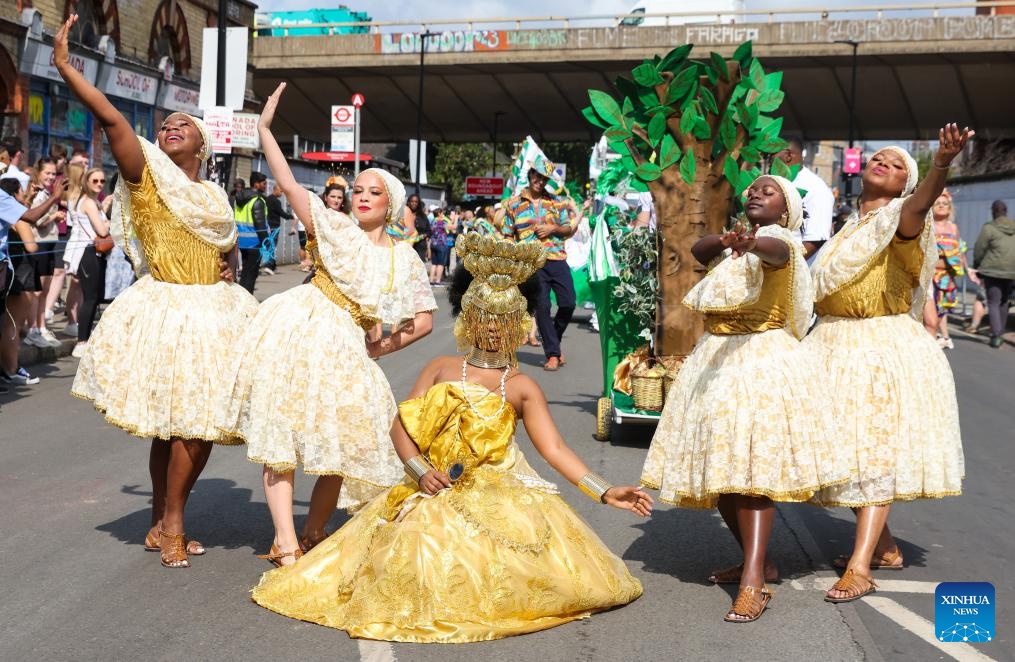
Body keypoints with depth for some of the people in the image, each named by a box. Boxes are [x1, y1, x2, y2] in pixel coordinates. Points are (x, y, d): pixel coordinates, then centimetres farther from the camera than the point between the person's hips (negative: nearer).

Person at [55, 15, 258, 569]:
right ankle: (169, 526, 8)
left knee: (193, 423, 4)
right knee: (182, 422, -7)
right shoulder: (146, 175, -2)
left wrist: (228, 270, 7)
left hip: (213, 311, 5)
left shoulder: (215, 195, 13)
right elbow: (110, 118, -15)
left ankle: (165, 525, 17)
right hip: (165, 311, -5)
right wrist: (64, 64, -21)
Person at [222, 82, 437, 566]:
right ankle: (285, 543, -9)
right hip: (298, 331, -3)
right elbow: (288, 185, -8)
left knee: (343, 443, 0)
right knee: (282, 433, -9)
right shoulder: (336, 228, 3)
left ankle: (313, 535, 16)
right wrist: (264, 129, -13)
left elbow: (425, 320, 13)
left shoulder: (405, 258, 11)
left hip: (346, 348, 3)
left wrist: (381, 348, 5)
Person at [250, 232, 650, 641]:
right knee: (421, 545, -28)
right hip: (438, 488, 0)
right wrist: (422, 471, -12)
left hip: (499, 491, 0)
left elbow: (555, 450, -4)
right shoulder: (441, 369, 11)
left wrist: (606, 492, -16)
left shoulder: (521, 388, 6)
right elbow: (401, 427, 6)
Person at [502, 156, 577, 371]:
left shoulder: (556, 202, 11)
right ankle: (553, 354, 3)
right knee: (542, 307, -6)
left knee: (568, 303, -2)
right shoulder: (513, 204, 6)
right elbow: (508, 236, 8)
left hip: (557, 259, 2)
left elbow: (569, 229, 13)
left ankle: (554, 341, 24)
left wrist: (554, 227, -6)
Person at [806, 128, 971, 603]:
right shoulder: (848, 227, 17)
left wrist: (941, 164, -50)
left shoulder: (899, 220, -5)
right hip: (834, 348, 7)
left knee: (876, 450, -12)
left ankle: (860, 567, -16)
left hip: (883, 351, -7)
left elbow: (919, 204, -29)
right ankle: (883, 547, 25)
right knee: (844, 450, 9)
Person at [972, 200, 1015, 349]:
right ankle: (999, 332, 25)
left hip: (993, 270, -5)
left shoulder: (989, 228, -9)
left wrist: (976, 268, 7)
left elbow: (979, 251, -7)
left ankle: (996, 336, -12)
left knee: (993, 303, -1)